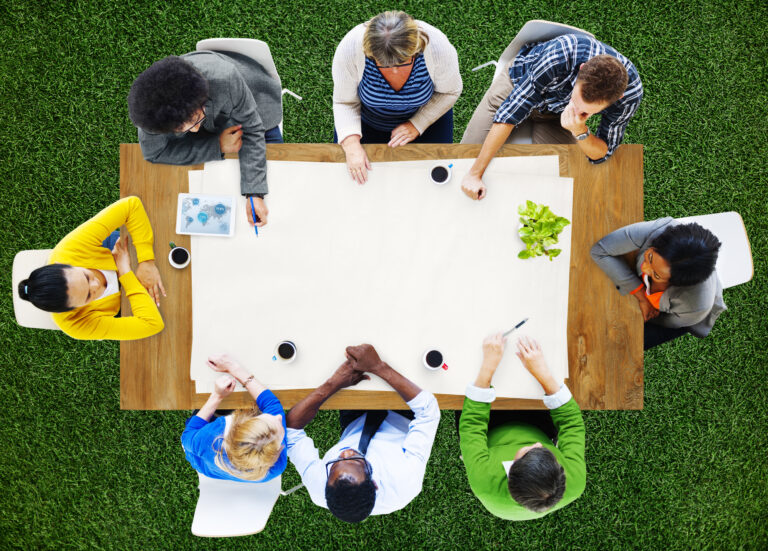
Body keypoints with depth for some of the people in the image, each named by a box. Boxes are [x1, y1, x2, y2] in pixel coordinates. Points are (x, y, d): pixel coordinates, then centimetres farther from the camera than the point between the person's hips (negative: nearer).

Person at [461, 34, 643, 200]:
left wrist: (580, 131, -46)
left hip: (557, 113, 2)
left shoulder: (630, 92, -34)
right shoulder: (560, 56, -44)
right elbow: (510, 112, -36)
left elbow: (602, 154, -22)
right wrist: (475, 173, -35)